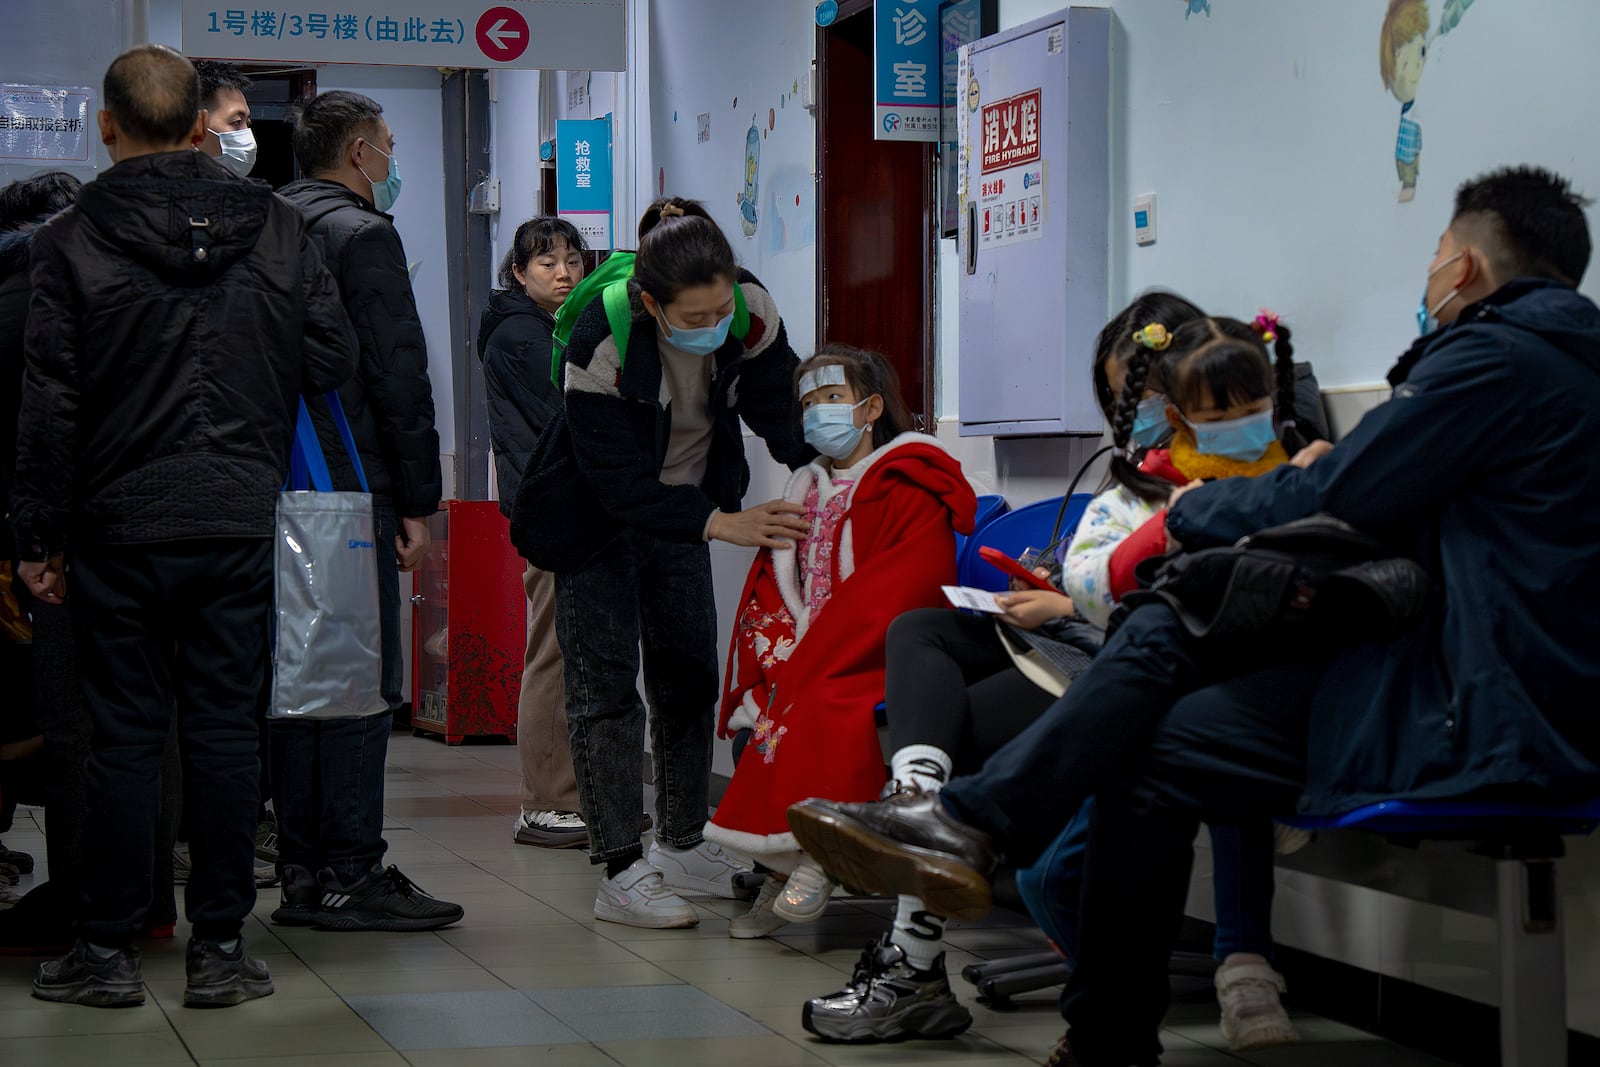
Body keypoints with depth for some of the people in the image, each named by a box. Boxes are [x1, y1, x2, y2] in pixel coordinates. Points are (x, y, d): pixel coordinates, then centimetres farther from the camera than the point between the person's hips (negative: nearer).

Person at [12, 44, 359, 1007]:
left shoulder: (72, 242, -6)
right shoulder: (277, 229, 1)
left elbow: (50, 406, -6)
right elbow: (334, 360, 3)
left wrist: (41, 537, 0)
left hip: (121, 528, -1)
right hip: (243, 522, 2)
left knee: (128, 735, 5)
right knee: (226, 730, 6)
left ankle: (110, 949, 12)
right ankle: (222, 947, 10)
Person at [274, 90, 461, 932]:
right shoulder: (363, 236, -9)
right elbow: (398, 378, -14)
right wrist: (418, 504, -10)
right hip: (350, 489, -8)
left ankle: (302, 871, 14)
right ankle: (351, 876, -4)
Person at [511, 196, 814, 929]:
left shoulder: (752, 312, -21)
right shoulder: (602, 344, -35)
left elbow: (782, 412, -12)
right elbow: (620, 482, -35)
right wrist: (722, 524, -44)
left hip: (680, 507, 5)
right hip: (597, 519, -5)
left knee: (691, 676, 10)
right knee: (606, 684, -7)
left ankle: (683, 843, 23)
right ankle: (621, 873, -7)